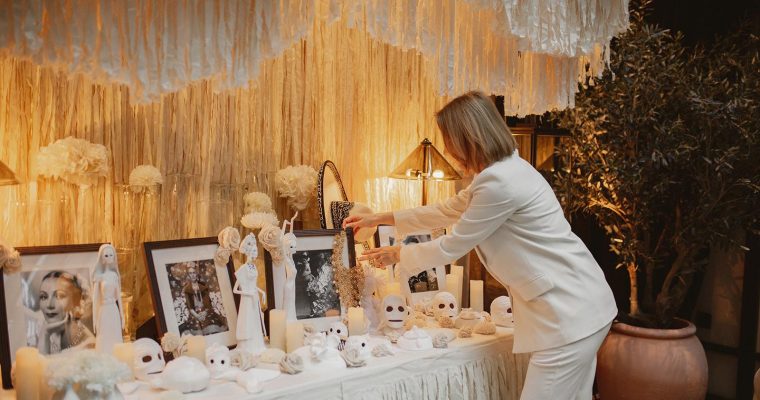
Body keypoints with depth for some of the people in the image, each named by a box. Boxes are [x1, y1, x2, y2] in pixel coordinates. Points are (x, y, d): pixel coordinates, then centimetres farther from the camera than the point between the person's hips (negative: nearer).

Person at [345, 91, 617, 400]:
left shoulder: (500, 182, -23)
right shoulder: (503, 171, 10)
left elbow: (452, 246, -13)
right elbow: (447, 211, 21)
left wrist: (396, 255, 4)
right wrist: (380, 218, 24)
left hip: (570, 311, -10)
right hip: (573, 305, 10)